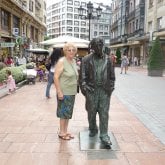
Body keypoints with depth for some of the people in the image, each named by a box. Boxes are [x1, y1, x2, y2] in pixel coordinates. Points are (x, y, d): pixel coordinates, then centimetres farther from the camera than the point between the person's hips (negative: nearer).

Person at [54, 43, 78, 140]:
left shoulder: (74, 61, 8)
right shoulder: (61, 62, -14)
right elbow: (56, 77, -18)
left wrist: (76, 89, 14)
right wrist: (59, 92, -21)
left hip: (72, 92, 7)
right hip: (64, 92, -7)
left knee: (68, 112, 15)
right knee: (64, 112, 3)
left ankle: (65, 131, 27)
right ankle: (61, 132, 17)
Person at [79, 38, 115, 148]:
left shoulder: (108, 59, 7)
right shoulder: (86, 60, -1)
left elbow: (112, 76, 11)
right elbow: (82, 76, -2)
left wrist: (111, 88, 3)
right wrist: (84, 88, -9)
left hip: (104, 91, 1)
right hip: (91, 90, -1)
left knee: (104, 113, 0)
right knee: (91, 112, 11)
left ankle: (104, 135, 6)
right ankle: (93, 129, 33)